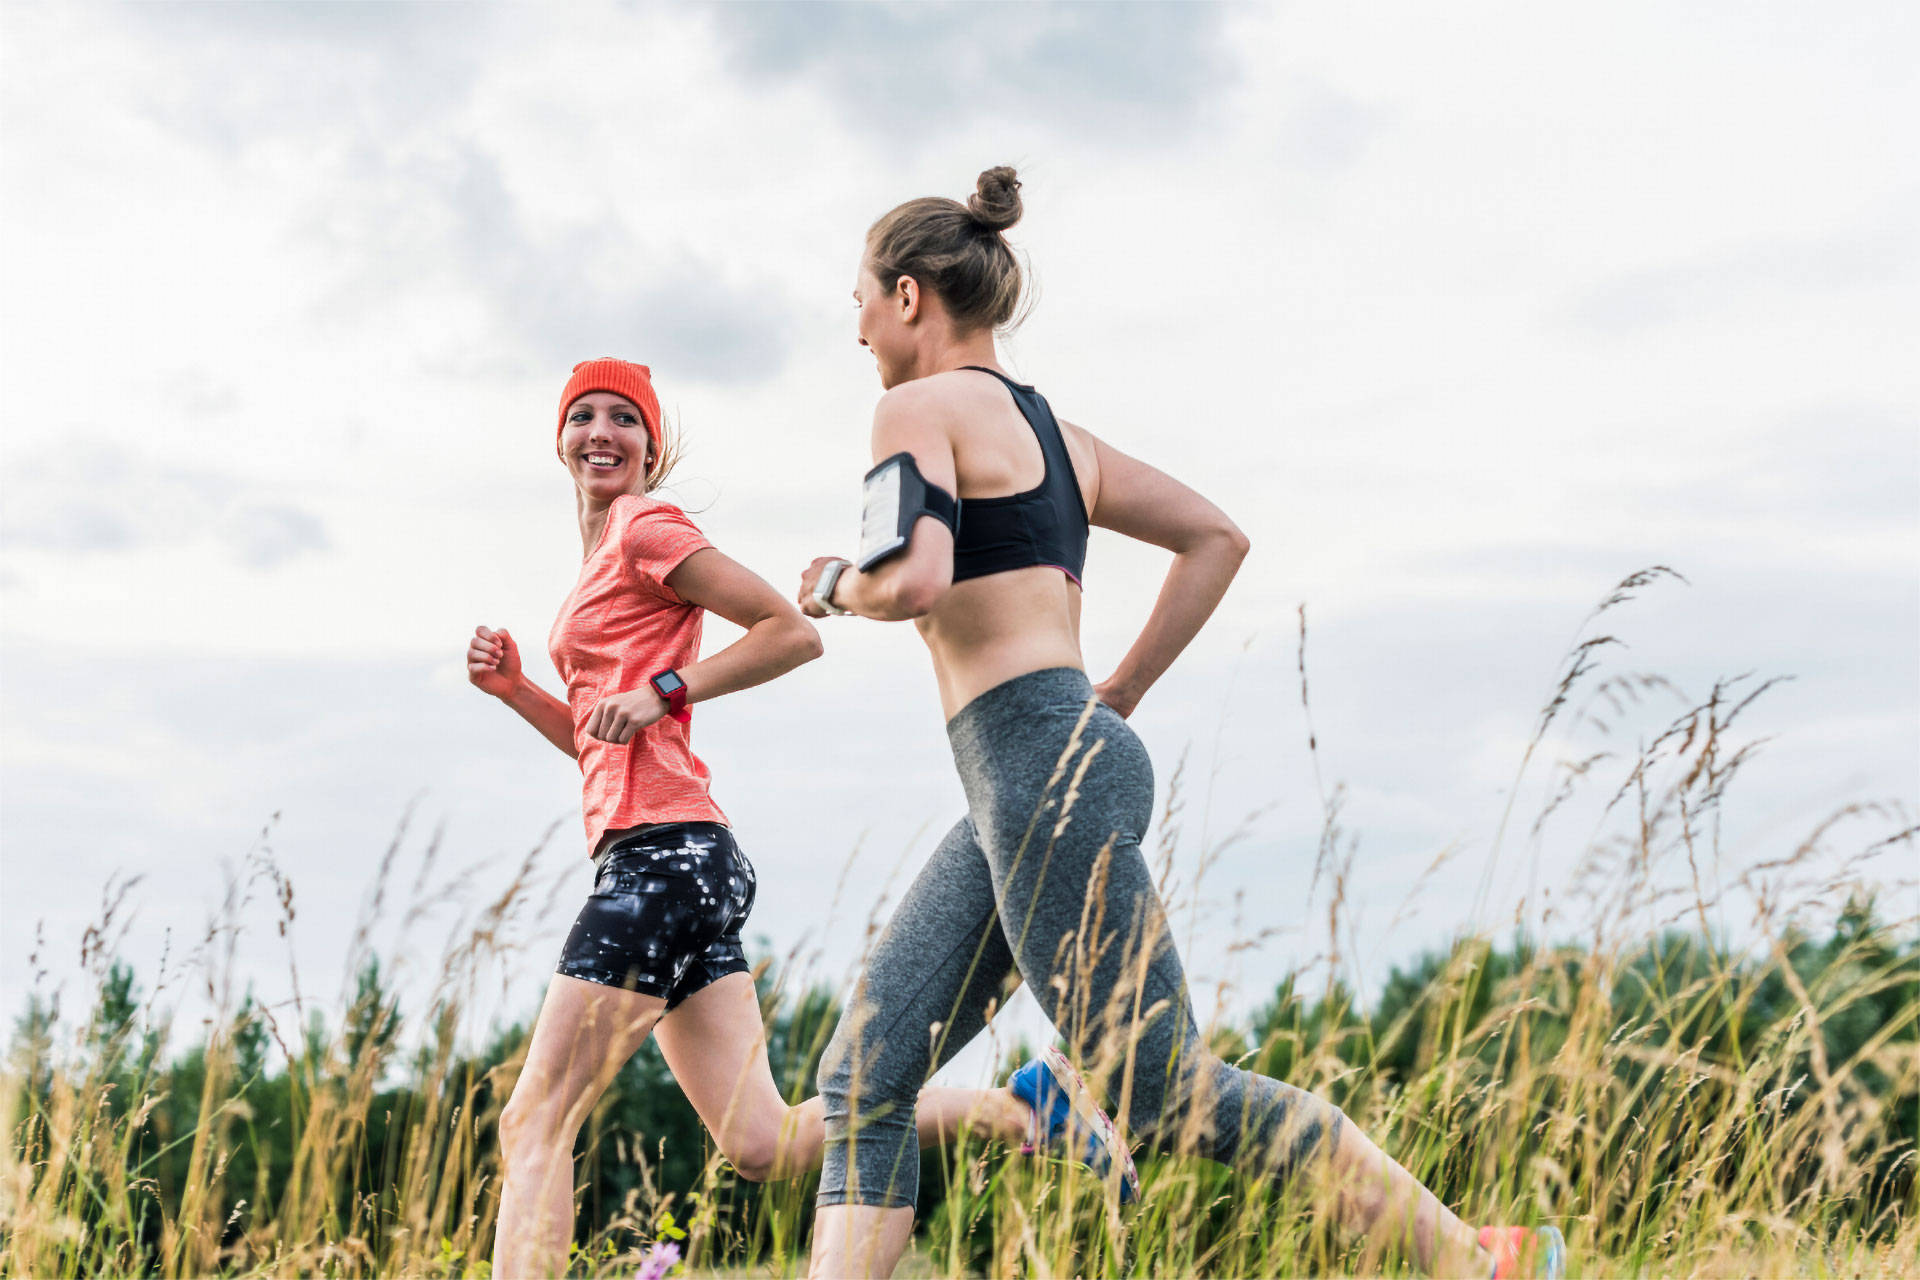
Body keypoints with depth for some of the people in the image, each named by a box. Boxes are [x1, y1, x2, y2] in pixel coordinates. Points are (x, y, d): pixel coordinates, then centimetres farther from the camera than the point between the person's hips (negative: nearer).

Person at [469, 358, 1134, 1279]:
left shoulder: (649, 530, -2)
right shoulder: (603, 554, 25)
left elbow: (793, 632, -9)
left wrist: (662, 689, -14)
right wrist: (515, 689, 13)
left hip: (663, 856, -9)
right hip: (661, 864, 9)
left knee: (535, 1123, -9)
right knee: (765, 1146, 4)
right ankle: (1023, 1108, 6)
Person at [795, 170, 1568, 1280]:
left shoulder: (924, 407, -5)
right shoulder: (1055, 432, 20)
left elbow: (914, 582, -21)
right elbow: (1218, 538, 24)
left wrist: (839, 584, 1)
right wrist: (1116, 697, 22)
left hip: (1045, 770, -10)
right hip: (1050, 777, 10)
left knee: (1163, 1094, -8)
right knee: (864, 1082, 6)